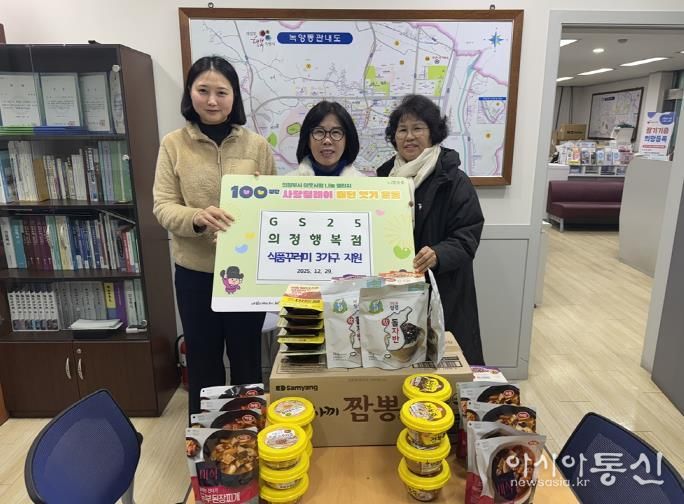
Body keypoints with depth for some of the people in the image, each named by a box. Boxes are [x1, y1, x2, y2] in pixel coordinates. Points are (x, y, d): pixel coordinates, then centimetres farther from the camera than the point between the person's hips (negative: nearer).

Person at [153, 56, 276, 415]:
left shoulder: (256, 145, -1)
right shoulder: (173, 144, -2)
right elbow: (163, 206, -5)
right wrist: (196, 218, -26)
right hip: (195, 271, 0)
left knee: (246, 358, 15)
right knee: (202, 359, 15)